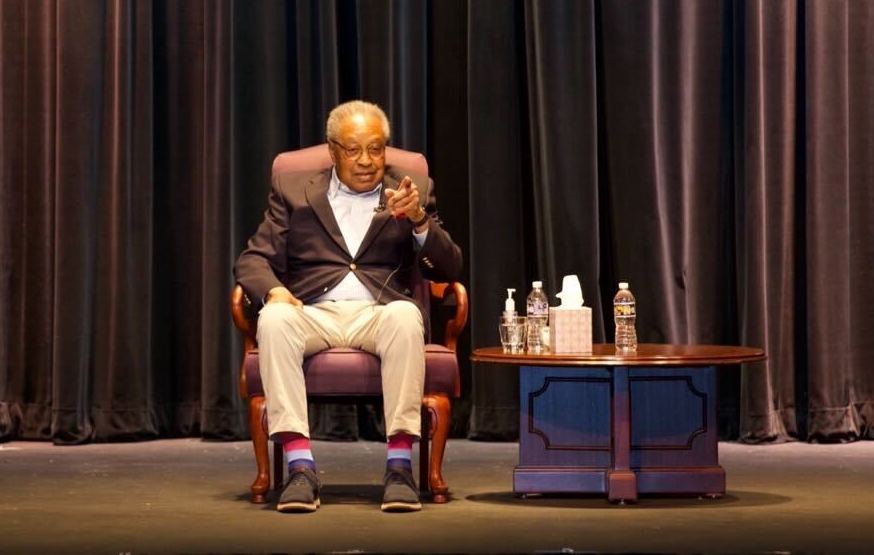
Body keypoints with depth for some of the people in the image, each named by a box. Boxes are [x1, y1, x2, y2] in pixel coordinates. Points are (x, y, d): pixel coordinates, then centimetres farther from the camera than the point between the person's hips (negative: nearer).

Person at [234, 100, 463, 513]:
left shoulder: (412, 191, 16)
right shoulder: (292, 190, 17)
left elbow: (448, 270, 6)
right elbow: (253, 259, 9)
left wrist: (418, 220, -13)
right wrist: (274, 291, -14)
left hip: (379, 314, 0)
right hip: (314, 314, 1)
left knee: (405, 315, -35)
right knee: (274, 319, -33)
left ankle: (399, 465, -36)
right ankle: (300, 468, -37)